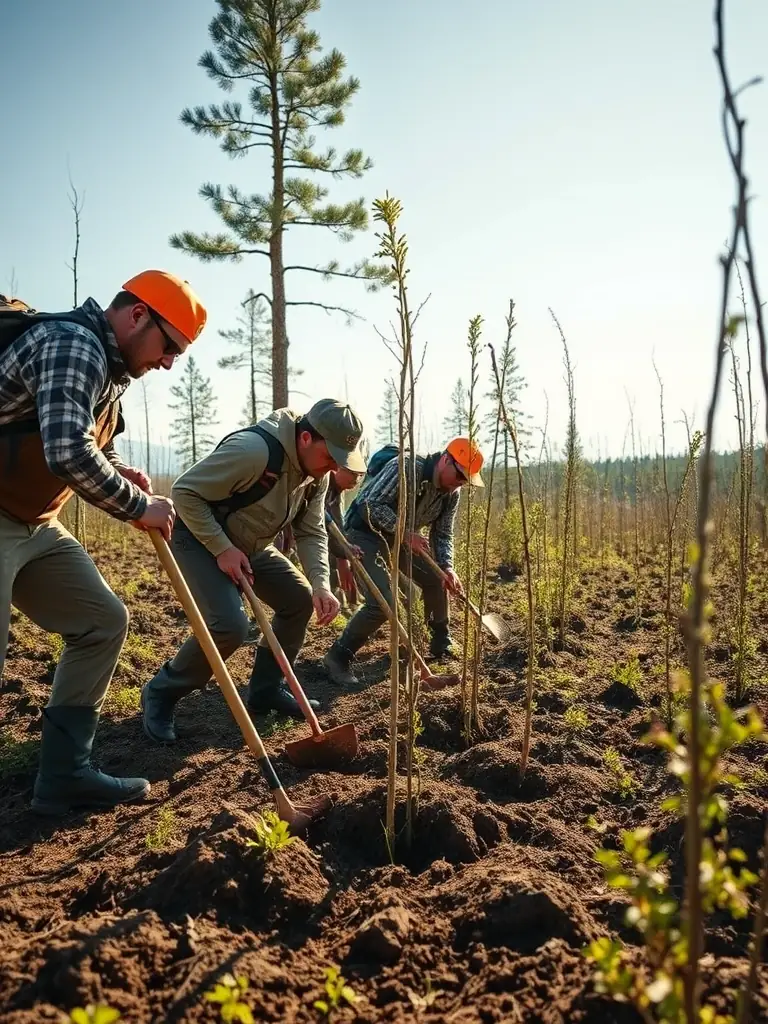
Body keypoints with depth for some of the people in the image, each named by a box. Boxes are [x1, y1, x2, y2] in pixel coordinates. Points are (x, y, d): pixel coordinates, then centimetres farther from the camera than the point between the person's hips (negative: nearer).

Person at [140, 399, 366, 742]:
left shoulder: (317, 472, -7)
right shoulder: (253, 449, -34)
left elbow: (312, 532, -2)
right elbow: (185, 492, -28)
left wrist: (321, 584, -18)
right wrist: (222, 548, -29)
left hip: (251, 545, 9)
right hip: (201, 539, -8)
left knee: (300, 600, 6)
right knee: (230, 625, -23)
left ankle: (266, 689, 20)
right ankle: (161, 694, 0)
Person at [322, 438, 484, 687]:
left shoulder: (451, 493, -4)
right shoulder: (406, 467, -29)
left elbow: (443, 534, 3)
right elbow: (370, 505, -30)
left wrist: (447, 567, -14)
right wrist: (406, 532, -34)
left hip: (400, 537, 8)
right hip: (366, 534, -8)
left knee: (437, 580, 10)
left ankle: (442, 643, 31)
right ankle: (338, 656, -6)